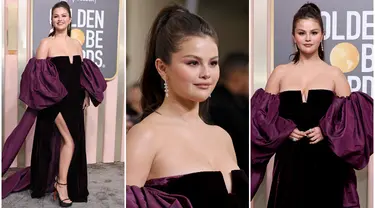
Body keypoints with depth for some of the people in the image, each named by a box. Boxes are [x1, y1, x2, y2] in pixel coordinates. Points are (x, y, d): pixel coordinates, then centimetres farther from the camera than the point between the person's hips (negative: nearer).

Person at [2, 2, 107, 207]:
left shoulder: (76, 44, 11)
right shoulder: (46, 43, -5)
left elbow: (83, 73, 17)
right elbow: (38, 75, -10)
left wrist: (86, 95, 11)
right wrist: (44, 98, -18)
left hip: (74, 100, 6)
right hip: (56, 100, -6)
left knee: (69, 141, 10)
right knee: (69, 140, -9)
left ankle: (60, 180, 24)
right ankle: (62, 183, 5)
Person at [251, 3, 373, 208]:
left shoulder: (334, 74, 5)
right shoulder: (280, 73, 7)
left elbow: (351, 117, 3)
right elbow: (262, 115, 7)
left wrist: (326, 132, -12)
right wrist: (285, 130, -8)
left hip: (326, 161, 0)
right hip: (290, 160, 1)